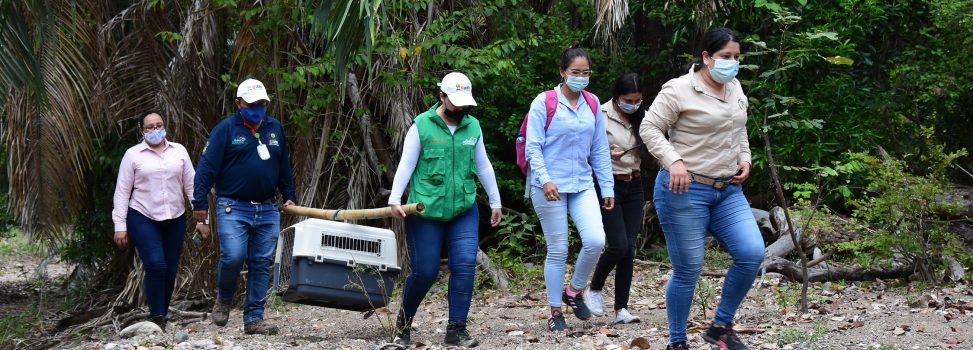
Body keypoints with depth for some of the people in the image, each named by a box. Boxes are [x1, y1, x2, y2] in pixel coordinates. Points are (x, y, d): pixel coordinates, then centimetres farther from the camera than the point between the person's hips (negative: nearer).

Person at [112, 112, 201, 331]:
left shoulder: (179, 151, 6)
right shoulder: (133, 154, 0)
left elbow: (191, 185, 9)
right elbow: (122, 191, 1)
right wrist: (120, 226, -4)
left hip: (175, 220, 3)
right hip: (143, 219, -3)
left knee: (171, 270, 3)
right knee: (156, 265, -18)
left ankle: (162, 315, 19)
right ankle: (157, 318, -9)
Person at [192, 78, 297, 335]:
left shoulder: (275, 128, 14)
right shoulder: (226, 129, -2)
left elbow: (284, 166, 25)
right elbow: (207, 166, -5)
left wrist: (289, 196, 24)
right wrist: (200, 204, -9)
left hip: (267, 210, 5)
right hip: (233, 208, -5)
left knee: (262, 264, 2)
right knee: (233, 257, -18)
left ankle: (254, 319, 8)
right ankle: (223, 299, 11)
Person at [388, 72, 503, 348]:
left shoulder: (472, 126, 7)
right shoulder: (422, 125, -5)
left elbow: (483, 166, 16)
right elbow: (406, 164, -6)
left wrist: (495, 202, 19)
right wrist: (395, 199, -16)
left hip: (464, 210, 3)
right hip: (425, 211, -3)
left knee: (465, 265, -10)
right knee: (424, 271, 0)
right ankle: (404, 322, 26)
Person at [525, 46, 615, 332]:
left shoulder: (592, 104, 8)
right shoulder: (544, 103, -6)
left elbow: (600, 150, 12)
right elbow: (533, 147, -8)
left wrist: (607, 187, 11)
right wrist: (544, 179, -20)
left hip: (582, 185, 4)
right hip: (550, 188, -4)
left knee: (595, 241, -12)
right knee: (558, 250, 1)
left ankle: (574, 291, 13)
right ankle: (555, 312, 16)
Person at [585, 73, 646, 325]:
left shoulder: (640, 117, 7)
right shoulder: (601, 116, -10)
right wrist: (607, 153, -24)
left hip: (634, 187, 5)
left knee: (629, 248, 0)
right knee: (618, 245, -14)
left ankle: (622, 309, 3)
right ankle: (594, 290, 11)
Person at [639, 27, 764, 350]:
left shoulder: (735, 88, 11)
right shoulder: (679, 89, -12)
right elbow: (649, 128, -13)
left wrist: (744, 158, 8)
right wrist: (673, 161, -25)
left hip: (728, 190, 7)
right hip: (685, 190, -7)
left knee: (752, 254, -7)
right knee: (688, 270, -2)